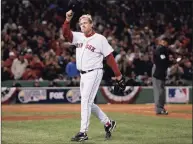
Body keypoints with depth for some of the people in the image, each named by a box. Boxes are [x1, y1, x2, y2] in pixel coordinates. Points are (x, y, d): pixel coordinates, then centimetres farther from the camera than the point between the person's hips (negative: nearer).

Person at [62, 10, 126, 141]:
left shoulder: (100, 39, -7)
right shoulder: (78, 37, 9)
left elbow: (110, 58, -7)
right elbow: (66, 33, -5)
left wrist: (119, 76, -9)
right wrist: (68, 20, -22)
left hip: (94, 73, -7)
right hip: (83, 75, 7)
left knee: (85, 101, -13)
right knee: (88, 103, 13)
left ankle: (83, 132, -11)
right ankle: (108, 123, 27)